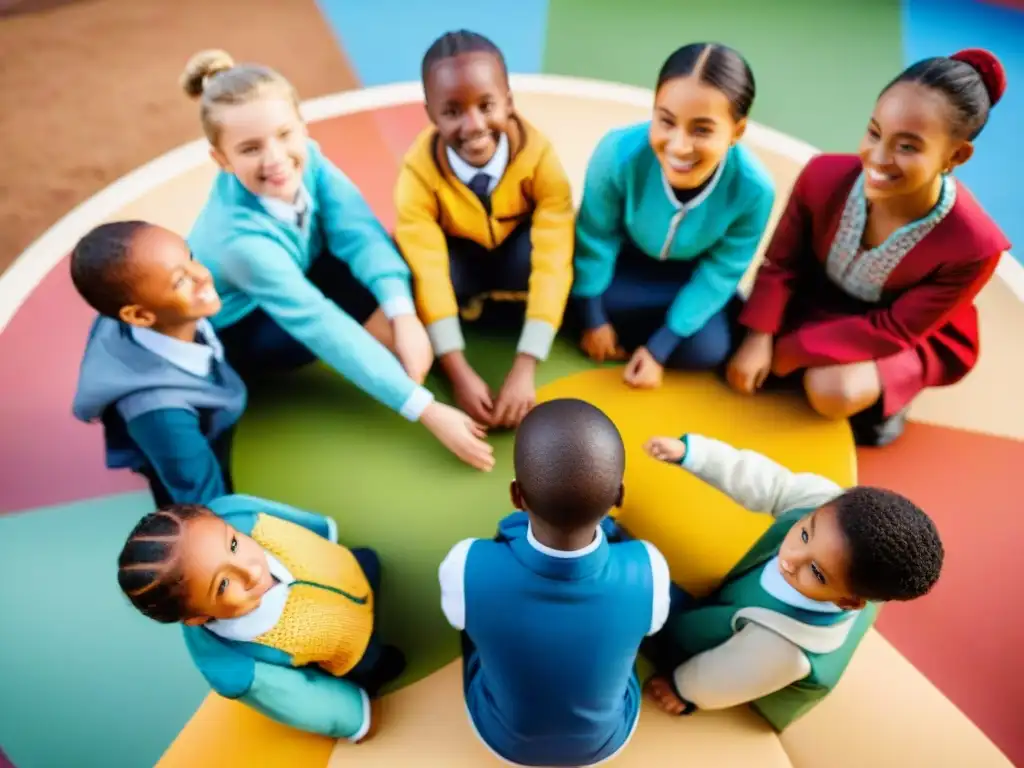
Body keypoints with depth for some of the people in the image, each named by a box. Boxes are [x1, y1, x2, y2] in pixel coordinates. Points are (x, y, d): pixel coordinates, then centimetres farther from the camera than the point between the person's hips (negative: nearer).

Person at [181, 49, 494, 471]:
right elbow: (322, 328, -41)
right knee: (379, 323, -30)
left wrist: (405, 315, -48)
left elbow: (360, 232, -29)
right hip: (236, 331, -5)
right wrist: (429, 411, -44)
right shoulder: (240, 238, -38)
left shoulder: (304, 156, -24)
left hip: (299, 278, 6)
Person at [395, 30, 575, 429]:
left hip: (517, 252, 1)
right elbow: (428, 274, -35)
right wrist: (459, 373, -43)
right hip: (458, 259, 0)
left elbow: (552, 263, -36)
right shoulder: (418, 170, -29)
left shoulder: (540, 155, -30)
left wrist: (523, 370, -44)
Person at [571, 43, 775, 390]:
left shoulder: (753, 188, -33)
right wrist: (593, 319, -9)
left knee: (707, 350, -19)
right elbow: (595, 239, -18)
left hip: (694, 273, 0)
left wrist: (659, 348, -17)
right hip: (626, 257, 0)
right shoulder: (619, 152, -36)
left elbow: (719, 274, -18)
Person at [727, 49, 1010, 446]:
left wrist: (794, 350, -27)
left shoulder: (973, 245, -32)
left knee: (833, 391, -30)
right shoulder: (824, 175, -28)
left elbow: (894, 330, -23)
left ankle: (883, 393, 6)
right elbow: (781, 262, -14)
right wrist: (759, 338, -27)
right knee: (732, 355, -15)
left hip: (914, 336, -3)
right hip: (816, 303, 3)